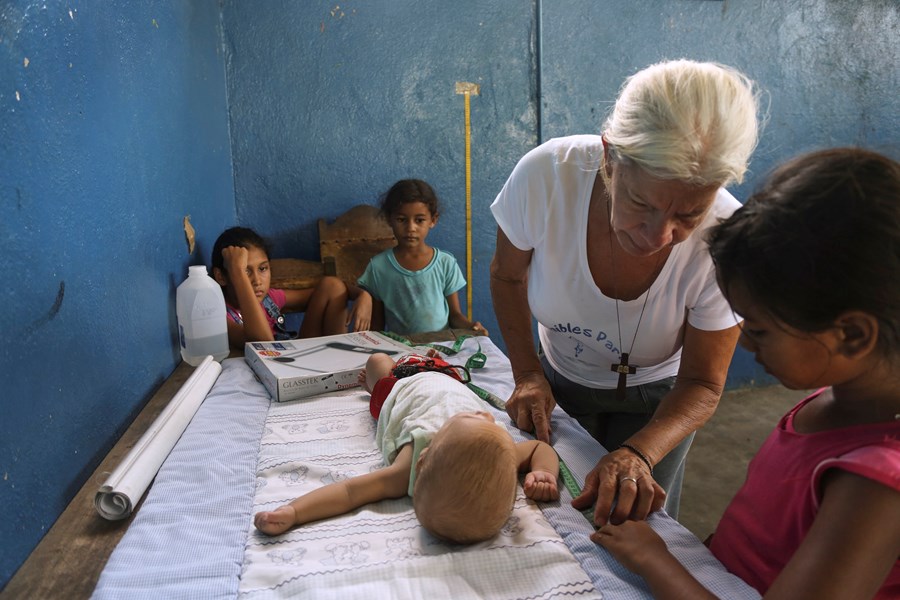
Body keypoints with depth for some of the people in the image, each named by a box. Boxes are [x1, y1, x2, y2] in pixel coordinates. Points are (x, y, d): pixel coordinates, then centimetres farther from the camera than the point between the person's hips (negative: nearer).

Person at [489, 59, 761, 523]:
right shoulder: (546, 175, -34)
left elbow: (702, 384, -21)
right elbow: (507, 275, -11)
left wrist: (639, 455, -39)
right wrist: (527, 373, -21)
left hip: (654, 401, -1)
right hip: (557, 383, 2)